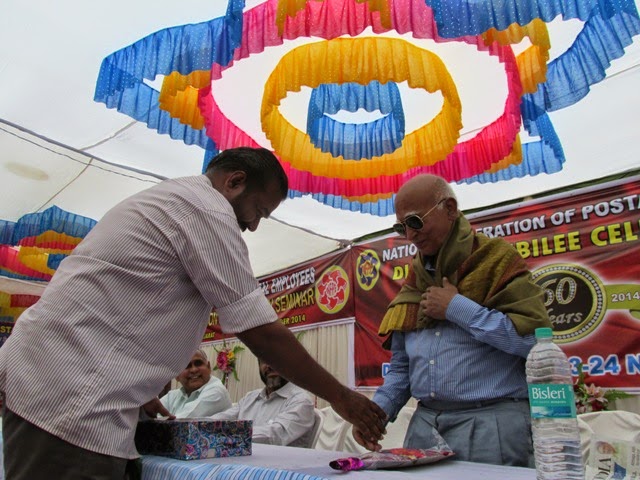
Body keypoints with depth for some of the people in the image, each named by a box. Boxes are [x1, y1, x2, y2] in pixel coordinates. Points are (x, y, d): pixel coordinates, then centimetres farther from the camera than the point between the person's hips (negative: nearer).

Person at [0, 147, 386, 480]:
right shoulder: (207, 207, -12)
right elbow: (261, 332, -14)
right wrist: (340, 396, -4)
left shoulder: (164, 199, 18)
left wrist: (139, 391, 20)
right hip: (69, 400, -10)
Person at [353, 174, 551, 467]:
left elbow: (536, 338, -16)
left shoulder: (495, 259, -3)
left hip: (491, 421, -5)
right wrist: (377, 410, -1)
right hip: (424, 423, 6)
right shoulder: (414, 280, 13)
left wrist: (458, 308, -15)